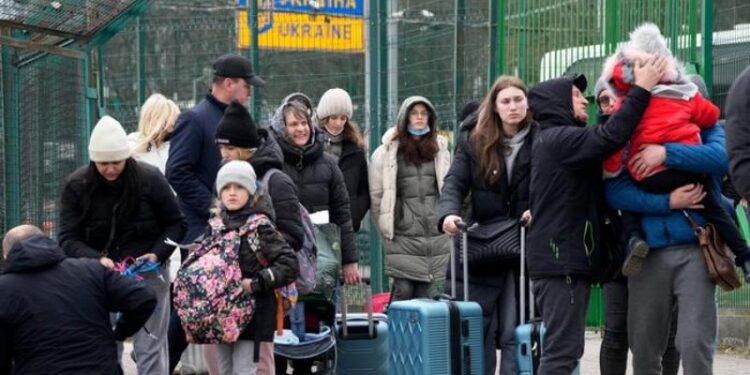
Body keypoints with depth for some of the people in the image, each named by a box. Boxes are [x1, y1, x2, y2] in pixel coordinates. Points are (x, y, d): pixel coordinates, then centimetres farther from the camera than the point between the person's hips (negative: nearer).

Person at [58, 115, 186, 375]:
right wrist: (97, 259, -26)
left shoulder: (150, 179, -9)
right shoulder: (76, 186, -6)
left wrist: (158, 254, -14)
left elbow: (175, 224, 3)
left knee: (150, 348, -2)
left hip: (147, 274, -2)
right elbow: (68, 239, -7)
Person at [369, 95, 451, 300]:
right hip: (403, 235, -3)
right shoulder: (387, 152, -1)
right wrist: (386, 228, 2)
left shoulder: (440, 149, 10)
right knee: (404, 290, -7)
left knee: (423, 292, 6)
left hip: (434, 234, 3)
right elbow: (376, 194, 1)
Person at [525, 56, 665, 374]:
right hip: (561, 260, -11)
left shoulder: (555, 140, 23)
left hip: (564, 258, 11)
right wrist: (641, 89, -19)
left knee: (563, 348, 13)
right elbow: (610, 138, -25)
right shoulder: (558, 138, -12)